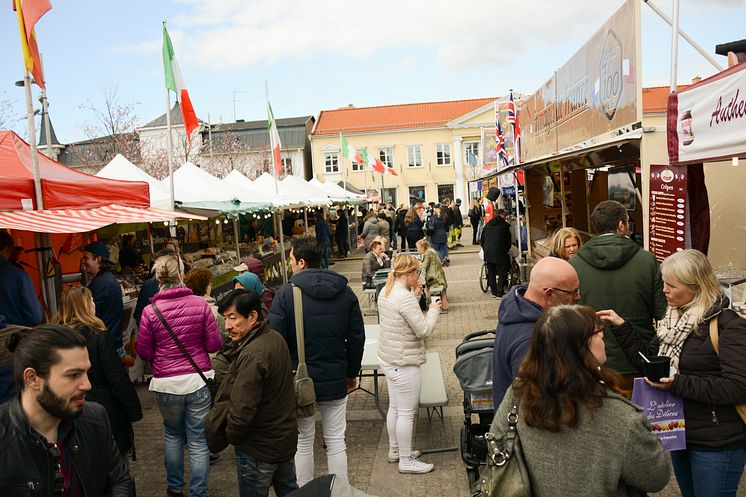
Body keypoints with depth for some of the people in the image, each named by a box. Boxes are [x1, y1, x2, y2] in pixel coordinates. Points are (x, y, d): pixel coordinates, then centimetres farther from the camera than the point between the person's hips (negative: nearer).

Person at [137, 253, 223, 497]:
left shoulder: (150, 311, -7)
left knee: (172, 434, 23)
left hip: (166, 384, 1)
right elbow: (214, 344, -3)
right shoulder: (200, 304, -8)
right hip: (199, 380, -1)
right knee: (198, 440, 7)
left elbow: (144, 353, 1)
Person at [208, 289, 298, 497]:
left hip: (259, 449, -8)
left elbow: (242, 411, -28)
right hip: (286, 439, 8)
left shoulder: (252, 356, -29)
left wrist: (230, 436, -10)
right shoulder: (276, 339, 0)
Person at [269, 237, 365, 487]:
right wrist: (352, 373, 14)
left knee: (303, 442, 14)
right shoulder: (345, 292, -1)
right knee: (336, 440, 14)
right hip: (335, 381, 3)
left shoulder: (285, 293, -12)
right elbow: (357, 338, 2)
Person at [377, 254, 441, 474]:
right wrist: (434, 309, -5)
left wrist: (415, 295, 8)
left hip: (388, 359, 10)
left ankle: (395, 450, 37)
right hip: (404, 364, -10)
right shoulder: (405, 298, -25)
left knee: (394, 407, 22)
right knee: (407, 413, 4)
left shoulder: (385, 292, 4)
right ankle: (406, 461, 18)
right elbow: (424, 330, -21)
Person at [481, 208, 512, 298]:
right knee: (502, 272, 2)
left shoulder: (487, 225, 13)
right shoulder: (504, 225, -2)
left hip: (488, 253, 5)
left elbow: (482, 239, 16)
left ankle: (494, 292, 17)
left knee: (491, 273, 13)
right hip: (500, 252, -5)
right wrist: (508, 249, 15)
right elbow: (508, 239, 1)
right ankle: (500, 293, -2)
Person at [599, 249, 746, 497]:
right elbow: (646, 358, 10)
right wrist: (621, 327, 0)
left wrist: (678, 384, -27)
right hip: (680, 433, 8)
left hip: (717, 444, -7)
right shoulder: (675, 320, 6)